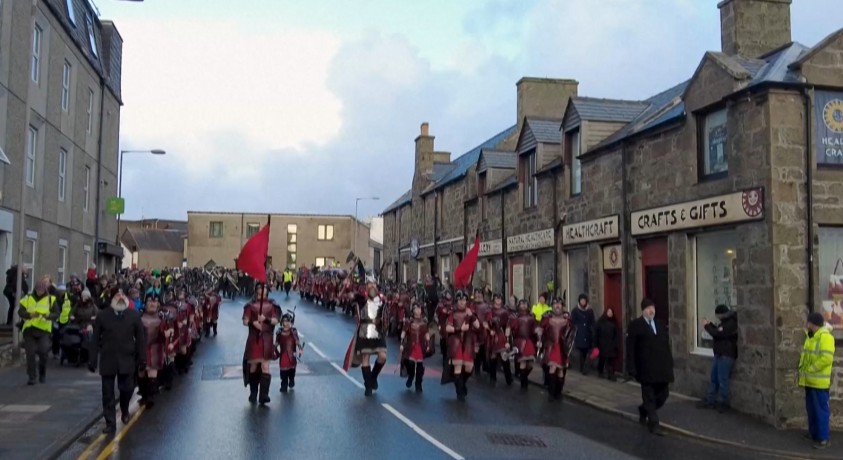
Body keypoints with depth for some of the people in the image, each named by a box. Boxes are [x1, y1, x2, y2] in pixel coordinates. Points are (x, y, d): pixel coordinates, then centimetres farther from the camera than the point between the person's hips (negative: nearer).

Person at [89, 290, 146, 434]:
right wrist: (93, 360, -1)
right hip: (107, 359, 1)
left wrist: (142, 359, -3)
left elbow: (140, 338, -1)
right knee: (108, 394, 5)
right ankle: (110, 423, 15)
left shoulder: (134, 315, -2)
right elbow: (95, 339, 1)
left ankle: (124, 410, 31)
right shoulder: (102, 315, -1)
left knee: (126, 388, -2)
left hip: (127, 360, -1)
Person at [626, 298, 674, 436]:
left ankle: (644, 410, 33)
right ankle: (653, 424, 11)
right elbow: (631, 349, -7)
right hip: (646, 369, -5)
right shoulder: (635, 325, -4)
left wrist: (670, 364, 7)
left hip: (662, 368, 6)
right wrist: (633, 369, -12)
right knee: (649, 397, 3)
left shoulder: (661, 325, 14)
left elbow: (666, 346, 14)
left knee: (663, 394, 10)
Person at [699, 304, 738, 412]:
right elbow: (719, 332, 22)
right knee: (714, 378, 12)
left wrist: (707, 326, -9)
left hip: (726, 355, -10)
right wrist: (710, 324, 9)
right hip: (719, 354, 10)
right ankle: (710, 401, 18)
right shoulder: (725, 322, 14)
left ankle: (724, 404, 5)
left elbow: (718, 334, -22)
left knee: (722, 380, -5)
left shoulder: (731, 323, -19)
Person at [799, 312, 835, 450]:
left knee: (821, 410, -3)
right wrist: (803, 369, 8)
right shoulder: (811, 336, 13)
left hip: (819, 381, -9)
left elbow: (826, 358, -26)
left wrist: (811, 369, -18)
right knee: (811, 408, 18)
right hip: (810, 380, 9)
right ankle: (813, 432, 31)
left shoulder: (825, 336, -17)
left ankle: (823, 439, 2)